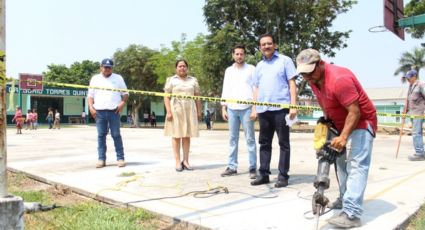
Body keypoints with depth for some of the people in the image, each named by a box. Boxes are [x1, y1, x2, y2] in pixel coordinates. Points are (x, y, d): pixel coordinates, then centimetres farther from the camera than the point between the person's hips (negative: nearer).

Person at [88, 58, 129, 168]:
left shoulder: (118, 78, 11)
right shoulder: (95, 79, 14)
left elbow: (125, 93, 10)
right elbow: (90, 95, 13)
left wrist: (122, 103, -8)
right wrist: (91, 107, -2)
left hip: (114, 111, -1)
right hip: (99, 112, 2)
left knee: (116, 135, -1)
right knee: (101, 135, 3)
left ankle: (120, 158, 2)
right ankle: (101, 159, 7)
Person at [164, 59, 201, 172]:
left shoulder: (193, 80, 15)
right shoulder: (171, 80, 6)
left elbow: (197, 97, 13)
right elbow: (166, 97, 0)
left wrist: (199, 111, 6)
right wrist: (168, 111, -10)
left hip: (189, 111, 3)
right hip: (176, 110, -2)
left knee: (187, 136, 4)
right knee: (176, 136, -2)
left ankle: (186, 161, 10)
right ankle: (177, 162, 2)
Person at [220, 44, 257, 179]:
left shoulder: (251, 69, 4)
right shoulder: (228, 70, 15)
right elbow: (225, 90, 15)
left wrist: (255, 108, -10)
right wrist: (223, 108, 7)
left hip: (246, 108, -4)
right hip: (232, 109, 4)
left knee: (250, 139, 0)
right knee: (232, 139, 7)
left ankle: (253, 168, 3)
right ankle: (232, 167, 12)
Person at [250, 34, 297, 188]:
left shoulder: (285, 60, 4)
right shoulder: (259, 66, 19)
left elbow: (292, 84, -1)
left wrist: (293, 106, -10)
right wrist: (254, 108, 10)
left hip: (281, 107, -5)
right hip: (263, 109, 5)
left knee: (284, 143, 1)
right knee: (264, 143, 9)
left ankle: (283, 176, 6)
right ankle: (263, 174, 16)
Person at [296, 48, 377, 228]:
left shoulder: (340, 79, -31)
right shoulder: (313, 79, -4)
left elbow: (355, 112, -32)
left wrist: (343, 137, -36)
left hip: (362, 121, -10)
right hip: (341, 123, 10)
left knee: (357, 165, -18)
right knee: (340, 160, 18)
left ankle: (351, 214, -24)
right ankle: (345, 198, 33)